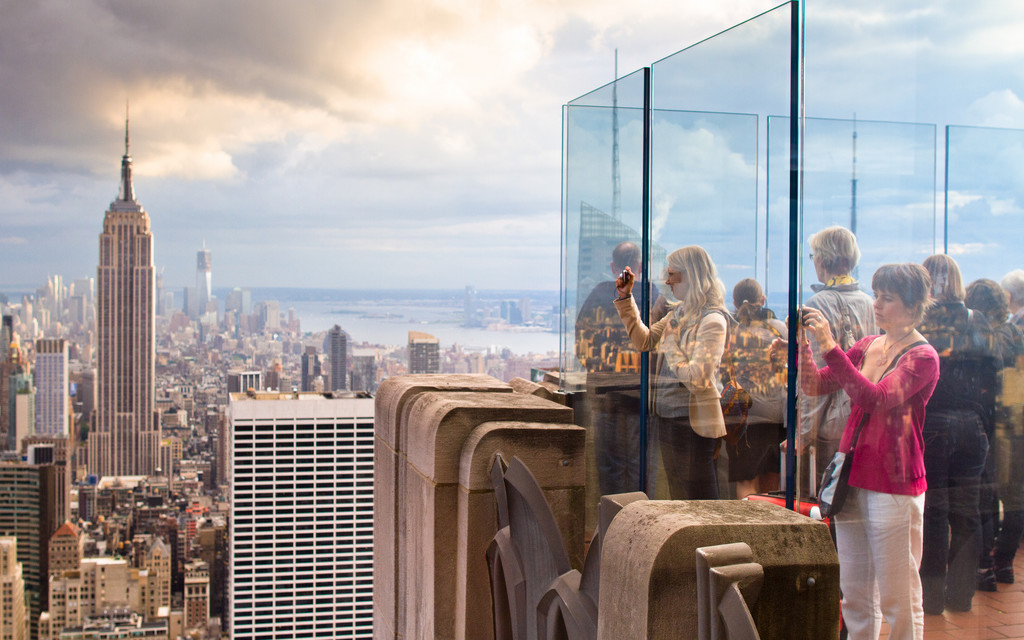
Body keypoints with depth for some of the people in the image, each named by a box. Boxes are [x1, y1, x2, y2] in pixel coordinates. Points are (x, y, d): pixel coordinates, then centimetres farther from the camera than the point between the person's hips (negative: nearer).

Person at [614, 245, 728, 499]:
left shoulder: (712, 321, -16)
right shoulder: (677, 314, 11)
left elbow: (698, 378, -23)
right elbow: (643, 340, 19)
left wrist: (670, 345, -12)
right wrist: (626, 298, 14)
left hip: (692, 423, -9)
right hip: (667, 419, 9)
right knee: (678, 501, 16)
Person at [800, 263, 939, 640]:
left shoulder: (923, 357, -9)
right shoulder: (867, 347, 13)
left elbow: (875, 398, -24)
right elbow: (815, 386, 10)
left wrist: (830, 348, -28)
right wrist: (802, 343, -6)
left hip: (895, 485, -7)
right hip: (853, 478, 7)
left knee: (898, 597, 0)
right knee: (854, 595, 12)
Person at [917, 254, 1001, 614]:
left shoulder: (917, 322, -10)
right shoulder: (978, 323, 4)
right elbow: (989, 384, 6)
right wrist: (984, 429, 12)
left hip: (930, 425, -4)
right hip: (971, 426, 4)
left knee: (932, 510, 3)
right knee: (966, 511, 11)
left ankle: (932, 594, 8)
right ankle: (961, 592, 18)